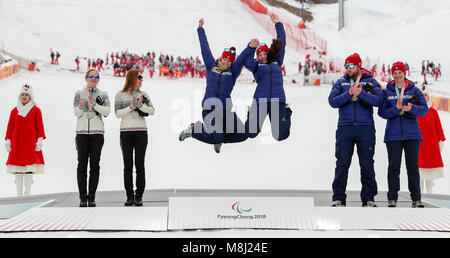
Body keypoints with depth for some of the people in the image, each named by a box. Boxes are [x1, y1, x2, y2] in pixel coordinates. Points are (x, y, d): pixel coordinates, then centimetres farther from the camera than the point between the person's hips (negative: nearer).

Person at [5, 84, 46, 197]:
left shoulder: (36, 110, 4)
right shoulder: (14, 111, 10)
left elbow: (39, 126, 3)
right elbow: (10, 127, 12)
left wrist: (40, 140, -5)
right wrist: (8, 140, 6)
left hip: (31, 143, -2)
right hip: (17, 143, 2)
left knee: (29, 170, -5)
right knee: (17, 170, 2)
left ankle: (27, 194, 0)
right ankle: (19, 194, 7)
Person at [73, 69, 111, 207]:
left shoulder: (103, 95, 9)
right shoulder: (79, 93, 8)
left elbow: (107, 111, -5)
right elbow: (76, 113, 0)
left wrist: (94, 104, -17)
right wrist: (81, 106, -21)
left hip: (97, 132, 1)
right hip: (82, 132, 0)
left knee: (95, 165, 0)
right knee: (82, 164, -2)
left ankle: (92, 197, 5)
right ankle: (83, 197, 3)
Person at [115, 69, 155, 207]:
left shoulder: (143, 95, 11)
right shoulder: (120, 95, 5)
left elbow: (152, 111, 1)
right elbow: (117, 114, -4)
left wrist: (141, 105, -16)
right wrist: (131, 107, -16)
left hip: (141, 132, 1)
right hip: (126, 132, -1)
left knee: (140, 165, -4)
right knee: (128, 165, 1)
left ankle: (139, 197, -1)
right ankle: (129, 196, 6)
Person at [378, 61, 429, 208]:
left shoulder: (414, 90, 7)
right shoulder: (386, 92, 8)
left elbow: (424, 109, 0)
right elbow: (382, 112, 1)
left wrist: (412, 108, -19)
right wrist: (396, 109, -16)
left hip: (412, 134, 0)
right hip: (393, 134, 0)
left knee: (413, 166, 0)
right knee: (393, 167, -1)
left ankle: (416, 199, 5)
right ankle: (392, 198, 5)